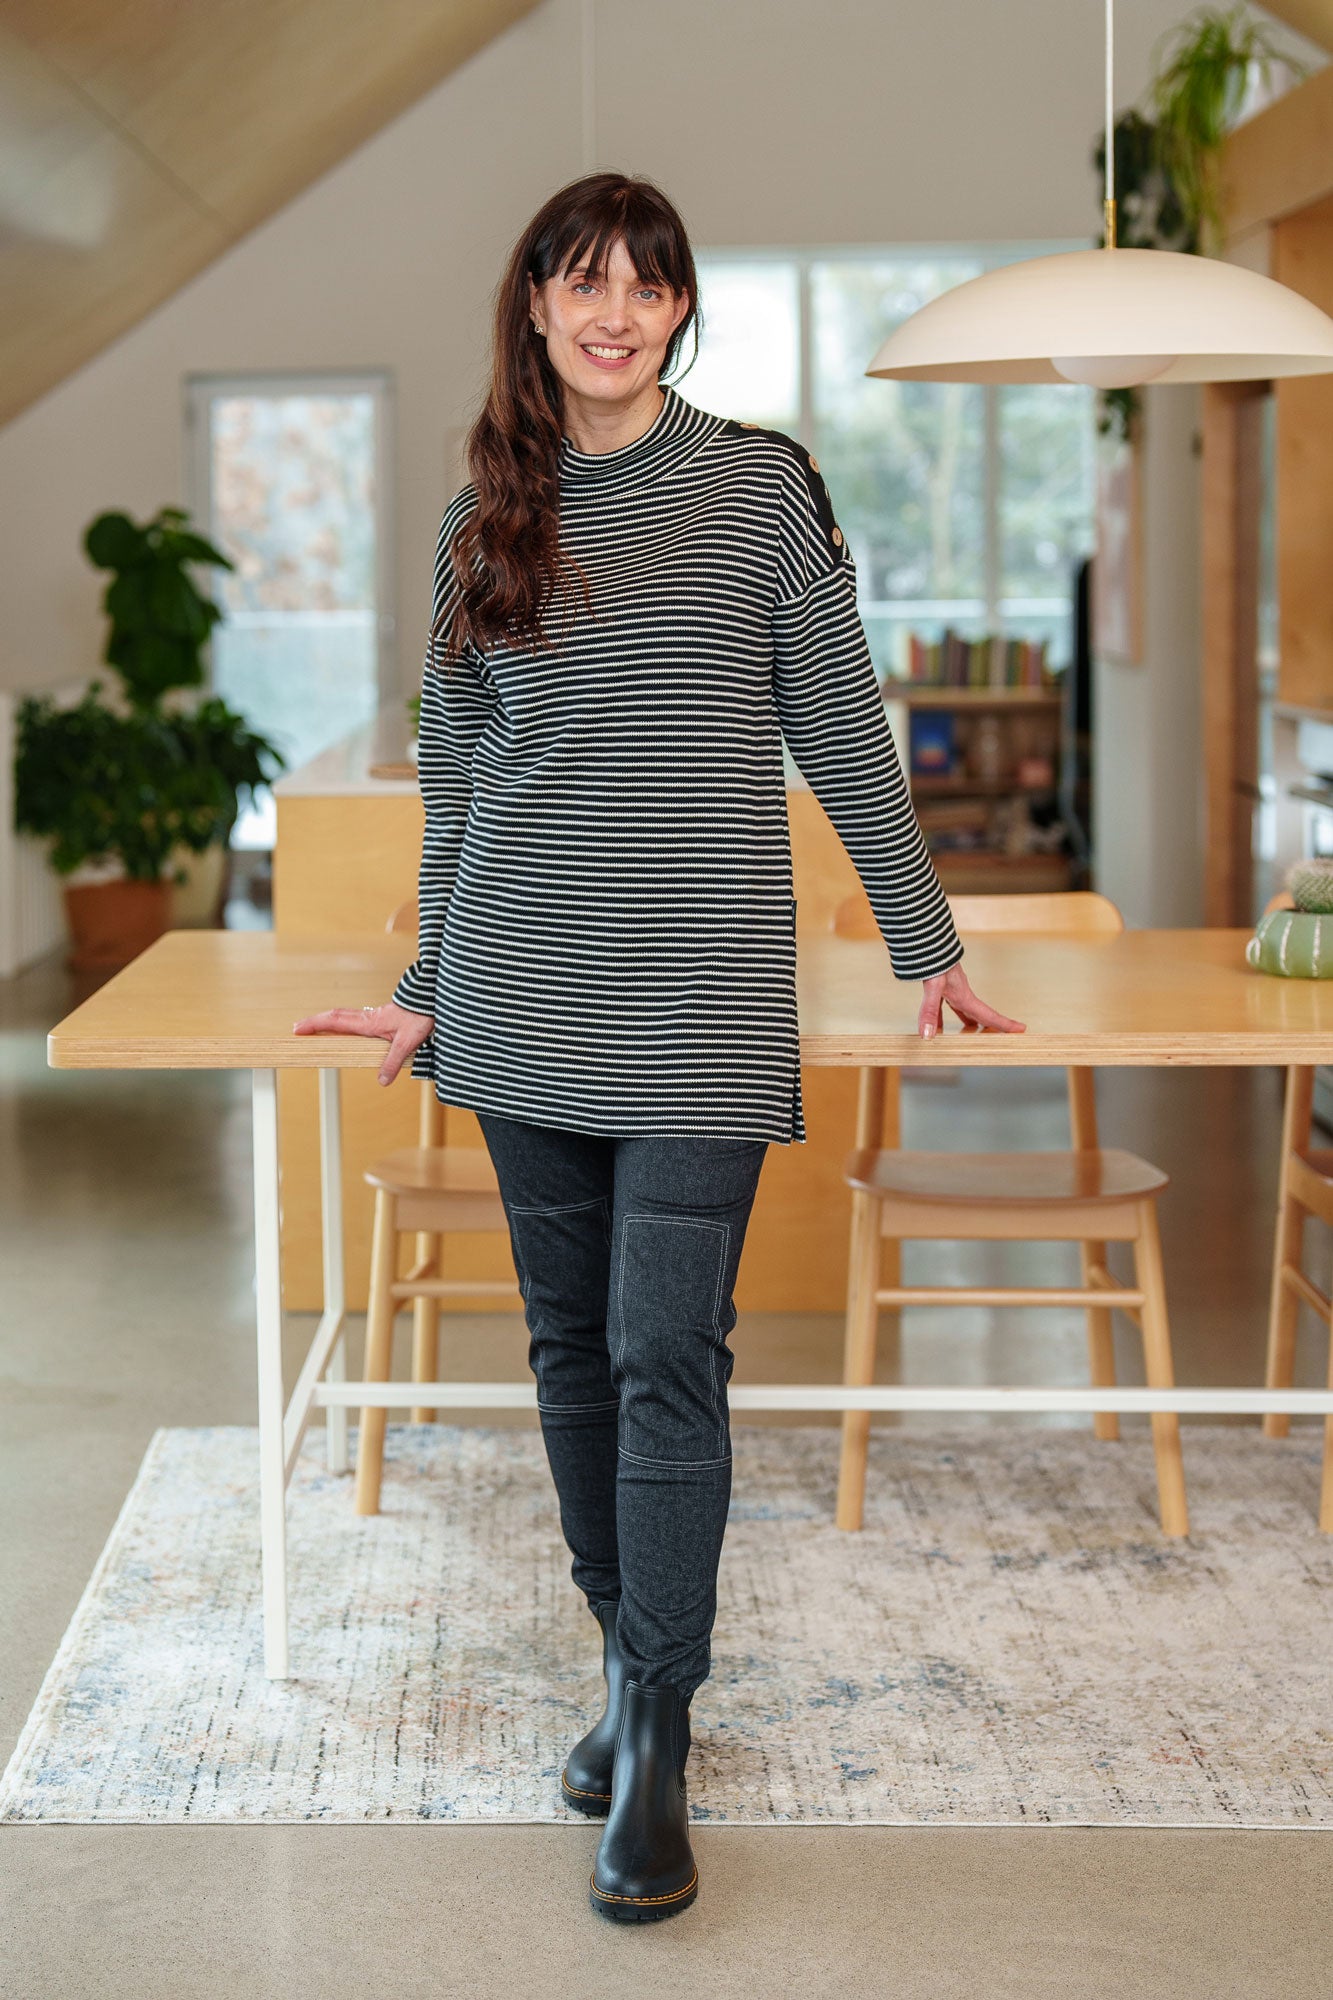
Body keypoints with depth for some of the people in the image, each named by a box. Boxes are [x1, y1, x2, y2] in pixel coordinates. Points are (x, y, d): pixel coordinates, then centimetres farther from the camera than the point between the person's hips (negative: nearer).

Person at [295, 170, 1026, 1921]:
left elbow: (844, 732, 4)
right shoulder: (484, 520, 11)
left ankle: (657, 1744, 2)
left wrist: (929, 944, 7)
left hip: (699, 999, -3)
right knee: (574, 1347, 9)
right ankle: (630, 1656, 25)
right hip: (524, 994, 4)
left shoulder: (760, 485, 1)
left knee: (668, 1355, -7)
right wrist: (428, 989, 19)